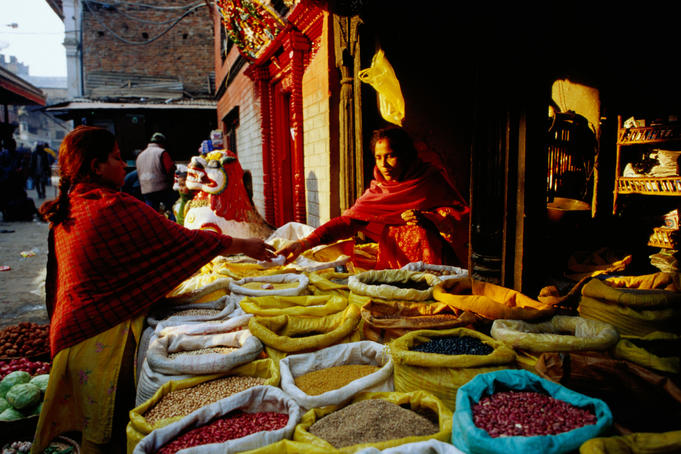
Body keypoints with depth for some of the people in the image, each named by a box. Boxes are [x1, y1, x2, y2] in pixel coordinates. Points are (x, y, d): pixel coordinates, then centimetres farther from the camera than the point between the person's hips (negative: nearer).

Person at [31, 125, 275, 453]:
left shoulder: (66, 211, 7)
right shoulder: (114, 207, -20)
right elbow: (182, 240, -16)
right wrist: (245, 245, -6)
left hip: (71, 326, 9)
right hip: (104, 336, -9)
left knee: (95, 426, 21)